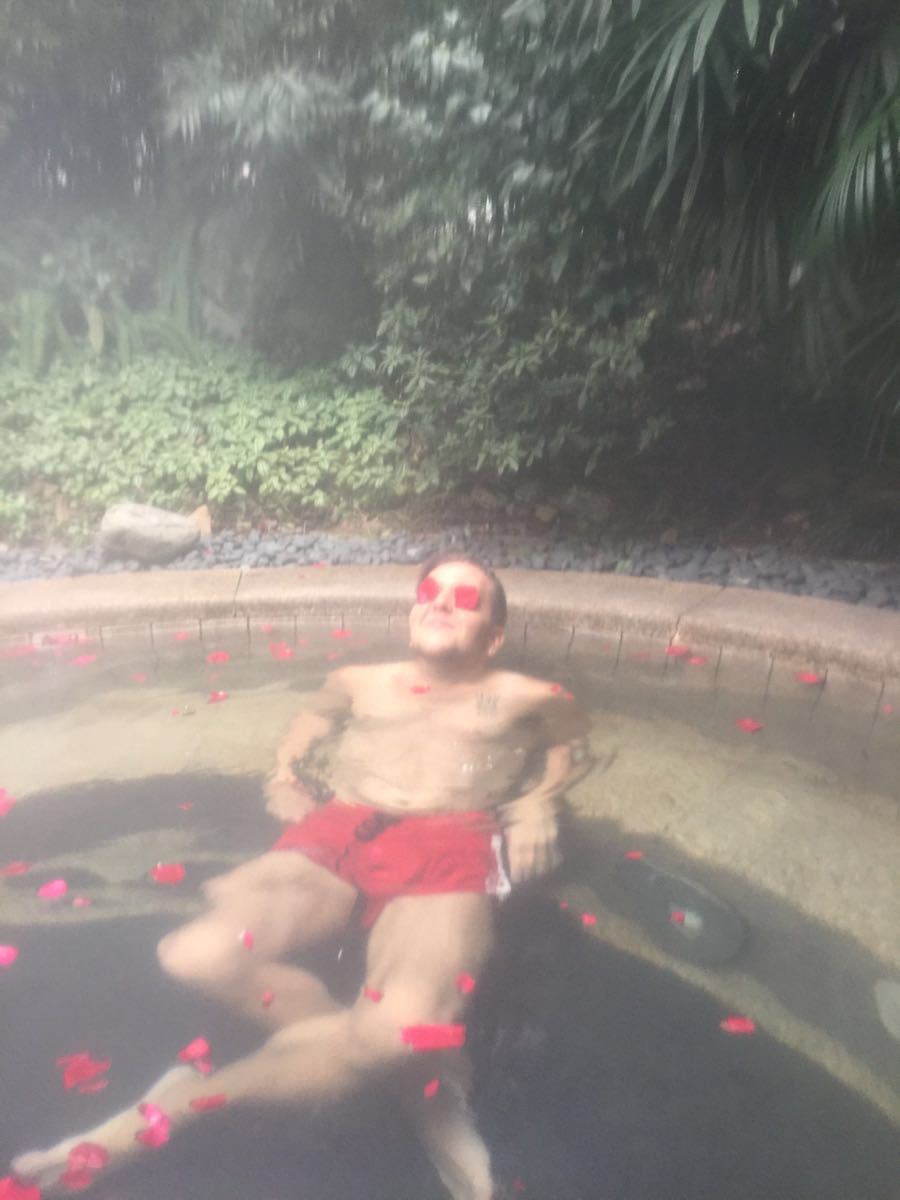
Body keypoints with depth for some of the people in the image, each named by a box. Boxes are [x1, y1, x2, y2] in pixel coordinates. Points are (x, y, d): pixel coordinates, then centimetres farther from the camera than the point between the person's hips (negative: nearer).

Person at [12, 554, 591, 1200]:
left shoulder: (523, 698, 19)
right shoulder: (360, 682, 26)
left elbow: (573, 740, 33)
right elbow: (315, 717, 43)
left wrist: (537, 804, 14)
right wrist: (285, 773, 23)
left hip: (448, 850, -2)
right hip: (337, 837, 3)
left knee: (406, 1023, -35)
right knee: (200, 953, -27)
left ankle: (171, 1108, -12)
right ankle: (422, 1078, -14)